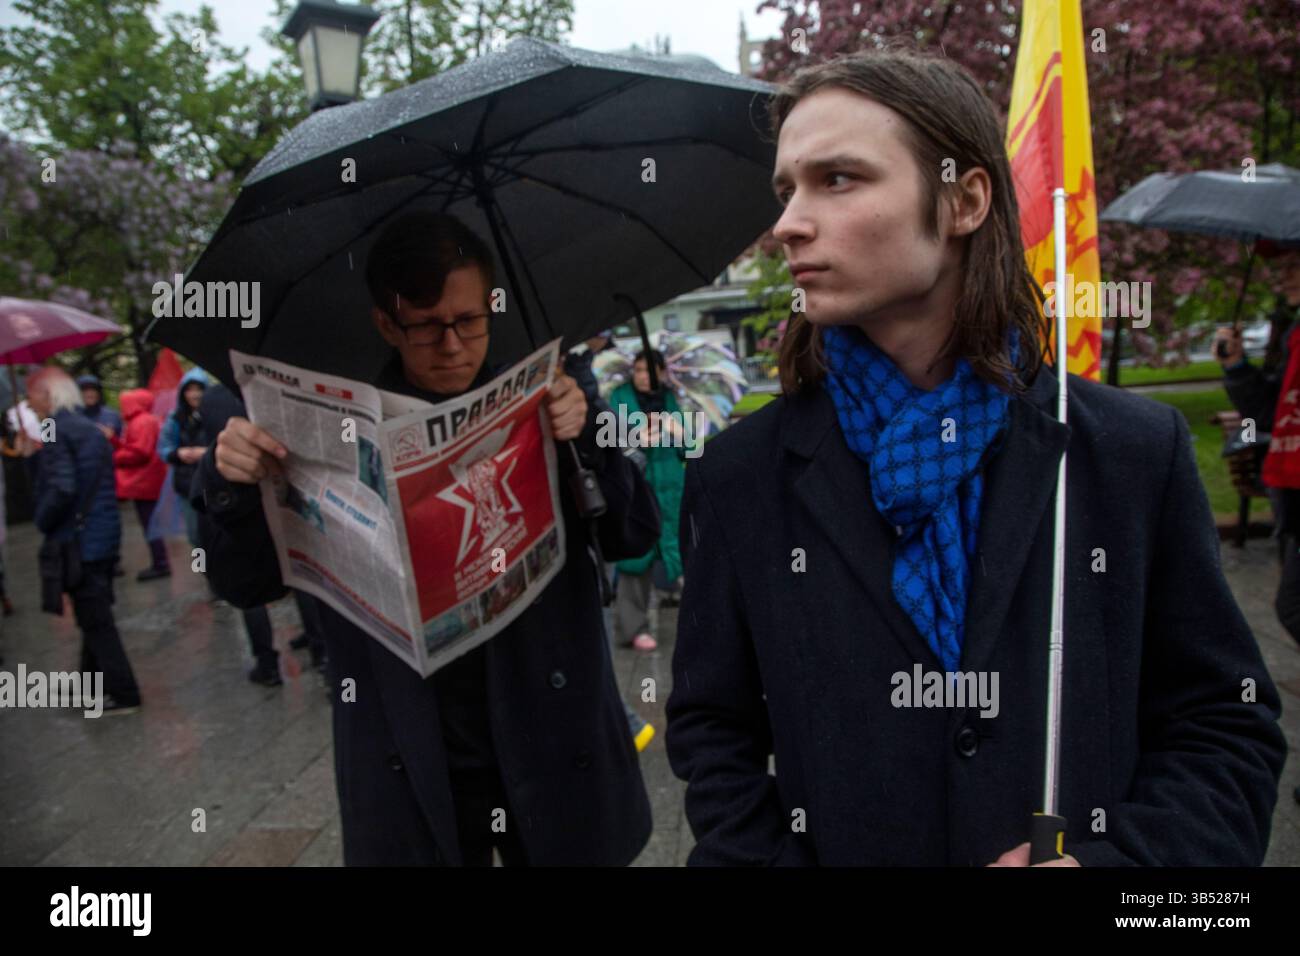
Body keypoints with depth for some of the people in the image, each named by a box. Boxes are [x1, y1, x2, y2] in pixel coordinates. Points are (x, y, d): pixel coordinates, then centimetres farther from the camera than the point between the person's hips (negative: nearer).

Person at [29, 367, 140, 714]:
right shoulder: (90, 428, 13)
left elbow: (61, 488, -24)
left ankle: (123, 694, 2)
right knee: (96, 615, 17)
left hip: (78, 539, -9)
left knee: (95, 620, -2)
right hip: (104, 534, 9)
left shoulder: (56, 430, -14)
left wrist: (42, 522, -9)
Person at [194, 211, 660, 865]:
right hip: (412, 778, 0)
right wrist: (230, 485, -19)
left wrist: (587, 436, -20)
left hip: (551, 757, 1)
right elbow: (247, 585, 1)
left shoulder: (537, 406, -2)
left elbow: (636, 537, -3)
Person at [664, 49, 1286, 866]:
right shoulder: (738, 475, -10)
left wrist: (1108, 856, -19)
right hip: (834, 844, 1)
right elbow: (712, 734, -5)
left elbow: (1229, 727, -4)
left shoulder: (1138, 452, -10)